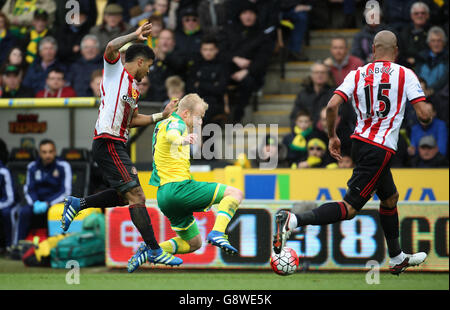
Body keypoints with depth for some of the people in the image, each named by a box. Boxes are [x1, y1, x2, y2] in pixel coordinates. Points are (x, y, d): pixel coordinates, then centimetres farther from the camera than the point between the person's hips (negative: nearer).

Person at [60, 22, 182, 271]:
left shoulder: (134, 87, 22)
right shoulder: (115, 71, -2)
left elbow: (133, 120, 28)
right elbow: (111, 48, -23)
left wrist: (162, 116, 24)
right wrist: (134, 36, -21)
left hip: (117, 145, 10)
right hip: (108, 144, -10)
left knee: (125, 196, 18)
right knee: (136, 196, -11)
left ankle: (77, 204, 25)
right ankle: (154, 250, -11)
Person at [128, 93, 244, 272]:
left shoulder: (163, 124, 22)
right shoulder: (176, 123, -8)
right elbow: (171, 135, -33)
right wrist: (182, 140, -54)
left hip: (163, 196, 10)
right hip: (178, 187, -10)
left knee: (193, 243, 19)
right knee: (235, 194, -8)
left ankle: (151, 249, 3)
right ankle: (217, 233, -27)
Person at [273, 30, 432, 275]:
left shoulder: (357, 75, 6)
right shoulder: (406, 75, -3)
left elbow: (332, 106, -6)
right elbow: (424, 115, -9)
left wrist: (332, 137, 9)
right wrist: (427, 119, 16)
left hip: (360, 143, 7)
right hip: (380, 150, -7)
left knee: (390, 198, 26)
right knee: (350, 207, -10)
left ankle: (397, 259, 37)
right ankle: (293, 220, -28)